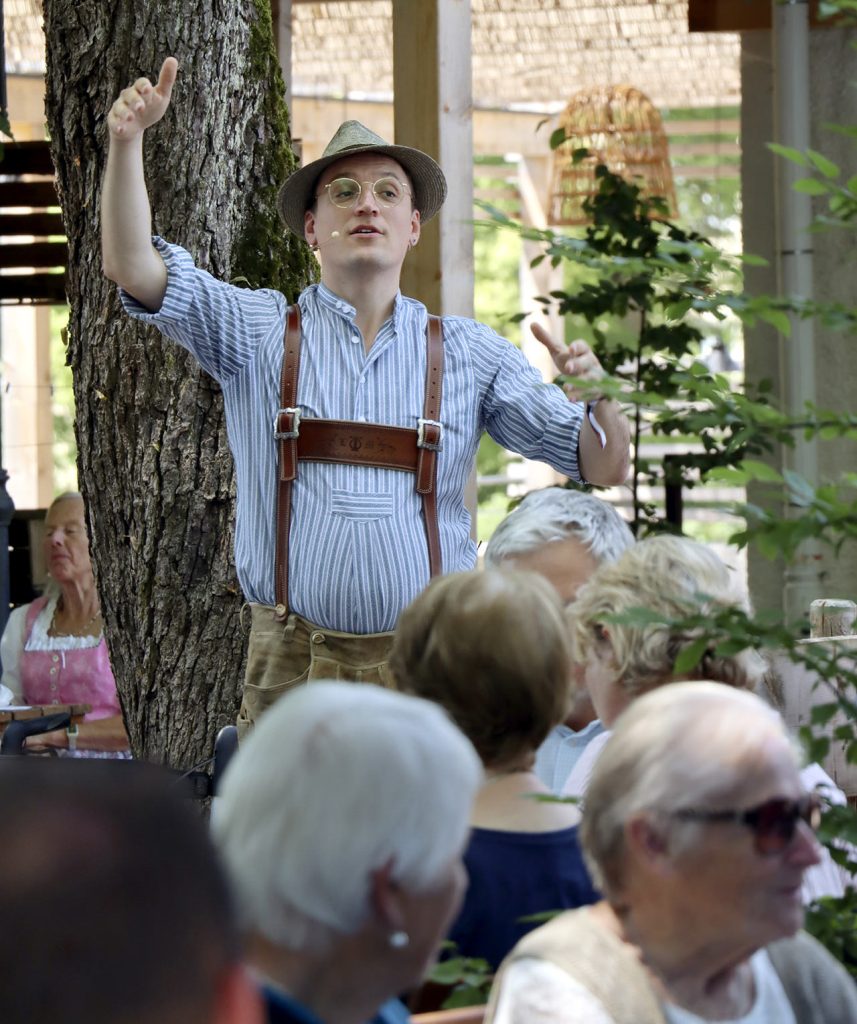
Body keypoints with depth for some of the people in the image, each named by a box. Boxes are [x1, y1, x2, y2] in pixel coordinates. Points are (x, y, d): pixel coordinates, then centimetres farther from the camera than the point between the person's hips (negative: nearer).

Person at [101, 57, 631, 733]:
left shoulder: (470, 353, 10)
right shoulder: (260, 332, 8)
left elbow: (606, 467, 8)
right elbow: (132, 266, -2)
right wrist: (128, 142, -16)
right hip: (290, 669, -1)